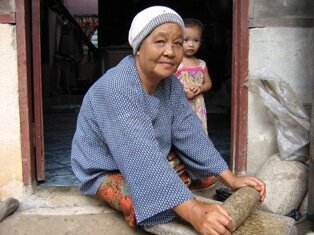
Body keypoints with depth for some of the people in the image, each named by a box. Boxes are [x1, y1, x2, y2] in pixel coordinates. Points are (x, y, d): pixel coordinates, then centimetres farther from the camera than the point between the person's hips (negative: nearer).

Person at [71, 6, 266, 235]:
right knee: (153, 207, -31)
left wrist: (231, 179, -19)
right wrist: (193, 211, -51)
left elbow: (190, 134, -11)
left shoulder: (171, 84, -8)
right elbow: (142, 156, -43)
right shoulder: (115, 88, -34)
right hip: (105, 170, -7)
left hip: (150, 164, 7)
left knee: (208, 176, 1)